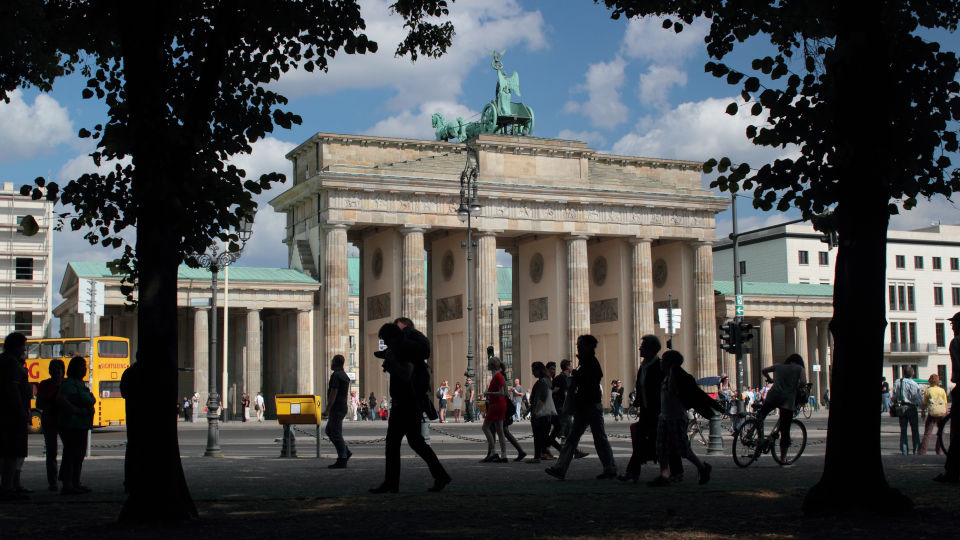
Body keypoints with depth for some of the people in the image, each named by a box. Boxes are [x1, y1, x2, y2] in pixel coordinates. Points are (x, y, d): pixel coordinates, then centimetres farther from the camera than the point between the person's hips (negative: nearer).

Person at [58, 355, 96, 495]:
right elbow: (61, 399, -29)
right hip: (71, 425, -10)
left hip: (81, 426, 10)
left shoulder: (80, 384, 17)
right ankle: (67, 485, -8)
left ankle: (76, 483, 20)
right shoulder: (69, 383, -14)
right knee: (71, 453, -9)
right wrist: (77, 410, -25)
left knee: (79, 453, 13)